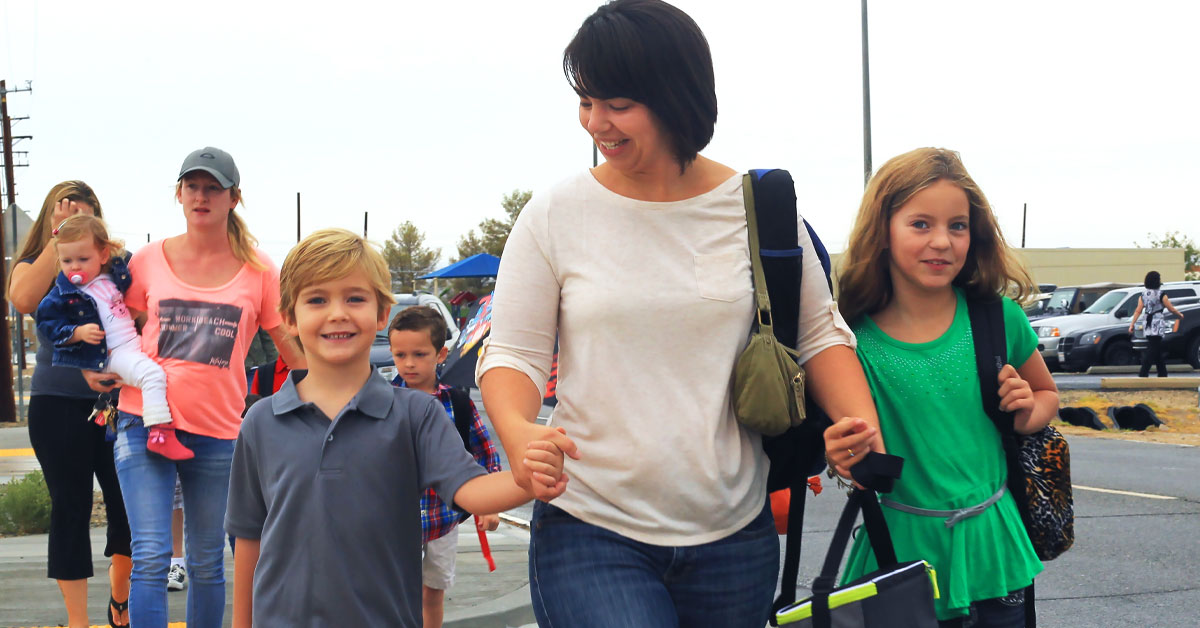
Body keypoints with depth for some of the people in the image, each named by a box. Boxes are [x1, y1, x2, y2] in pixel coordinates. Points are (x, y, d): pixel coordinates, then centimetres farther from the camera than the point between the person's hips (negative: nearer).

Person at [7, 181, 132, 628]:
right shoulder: (34, 265, 4)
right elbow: (25, 299, -19)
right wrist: (58, 239, -16)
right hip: (58, 403, -1)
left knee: (129, 504, -1)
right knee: (71, 506, 5)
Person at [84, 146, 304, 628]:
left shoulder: (257, 269, 3)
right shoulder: (150, 259, 5)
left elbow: (290, 343, 9)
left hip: (216, 431, 1)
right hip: (144, 421, 0)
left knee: (206, 564, 10)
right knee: (150, 557, -10)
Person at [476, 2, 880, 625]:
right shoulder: (554, 216, -2)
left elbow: (819, 334, 10)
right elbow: (511, 352, 1)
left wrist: (864, 428, -8)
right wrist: (518, 430, -21)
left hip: (734, 533, 2)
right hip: (589, 529, -2)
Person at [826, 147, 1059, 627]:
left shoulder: (997, 318, -2)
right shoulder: (855, 336, -7)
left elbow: (1047, 393, 17)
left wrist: (1027, 416, -4)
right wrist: (842, 457, -20)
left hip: (991, 546, 2)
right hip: (902, 547, -1)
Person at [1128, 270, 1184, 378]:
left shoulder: (1143, 295, 6)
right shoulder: (1160, 295, -10)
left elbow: (1138, 311, -1)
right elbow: (1172, 309, -4)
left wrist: (1131, 325, -3)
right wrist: (1180, 316, 14)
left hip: (1148, 325, 6)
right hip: (1158, 325, -6)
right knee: (1151, 352, -7)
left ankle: (1162, 374, 21)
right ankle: (1143, 374, -16)